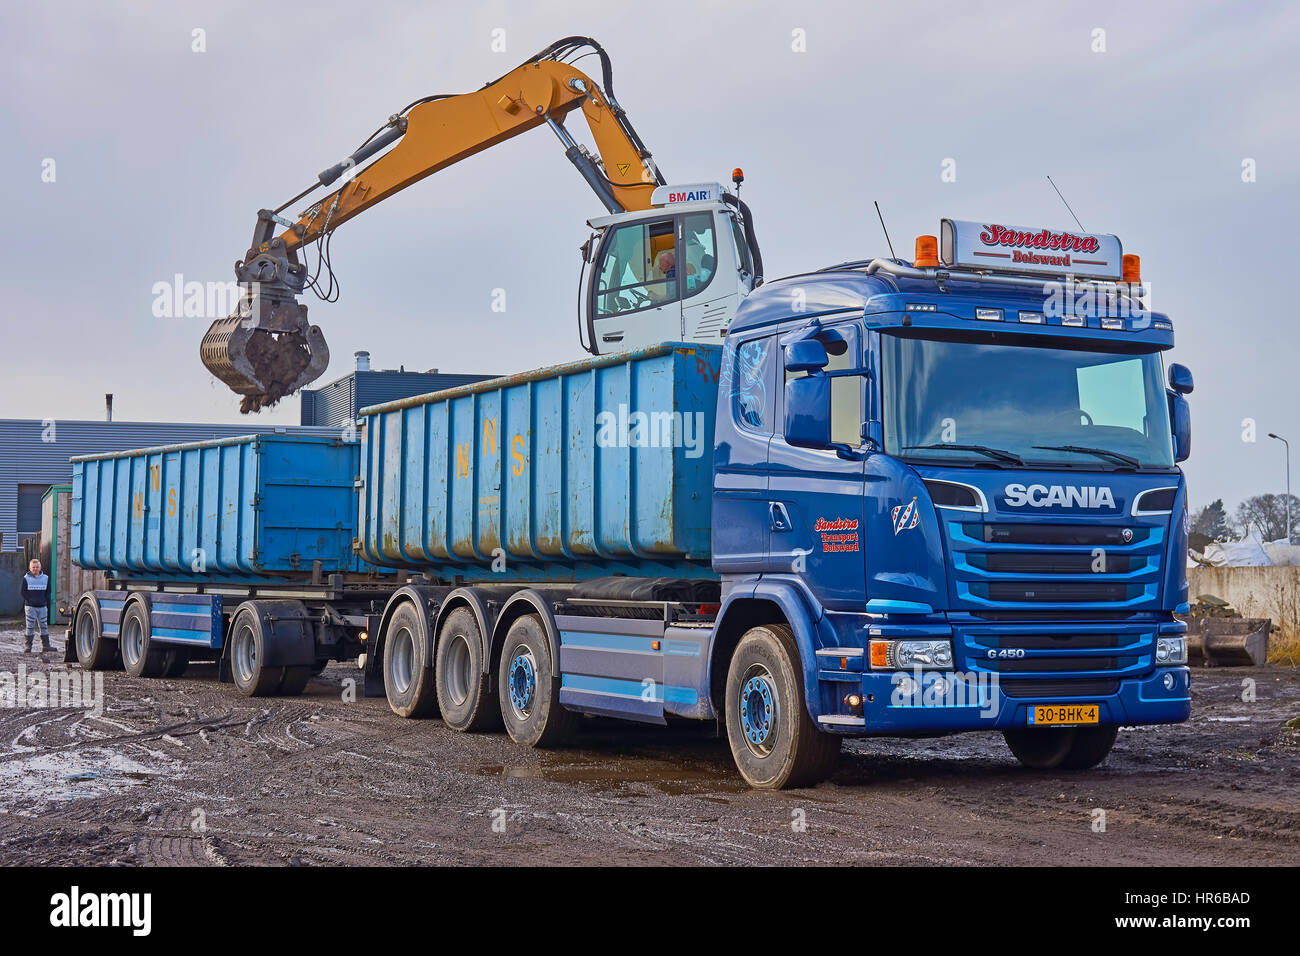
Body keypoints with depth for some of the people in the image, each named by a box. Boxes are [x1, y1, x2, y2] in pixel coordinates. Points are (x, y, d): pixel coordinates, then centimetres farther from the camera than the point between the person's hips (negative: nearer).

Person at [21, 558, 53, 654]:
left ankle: (45, 645, 12)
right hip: (30, 606, -3)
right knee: (30, 627, -3)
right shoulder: (26, 578, 1)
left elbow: (48, 592, 13)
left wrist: (46, 601, -1)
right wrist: (30, 600, -11)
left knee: (44, 626, 5)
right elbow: (23, 592, 0)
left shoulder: (45, 578, 9)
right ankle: (27, 646, 1)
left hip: (42, 606, 3)